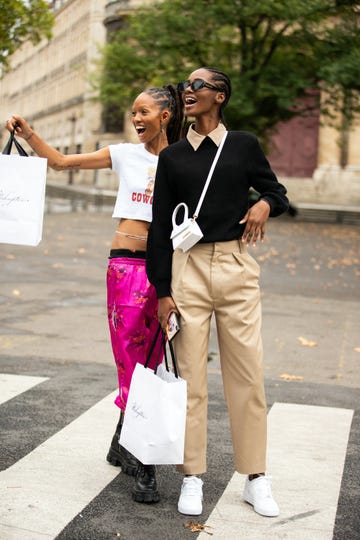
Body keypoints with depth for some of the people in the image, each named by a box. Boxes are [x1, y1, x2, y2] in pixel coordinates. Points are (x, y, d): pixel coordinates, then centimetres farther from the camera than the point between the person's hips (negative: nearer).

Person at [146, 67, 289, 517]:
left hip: (236, 267, 0)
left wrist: (265, 204, -8)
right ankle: (192, 478, 11)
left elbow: (277, 193, 17)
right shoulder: (172, 156, 9)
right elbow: (160, 226, 7)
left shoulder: (244, 145, 7)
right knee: (189, 375, 1)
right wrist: (162, 290, 1)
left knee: (247, 373, 1)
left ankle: (255, 478, 12)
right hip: (187, 268, 1)